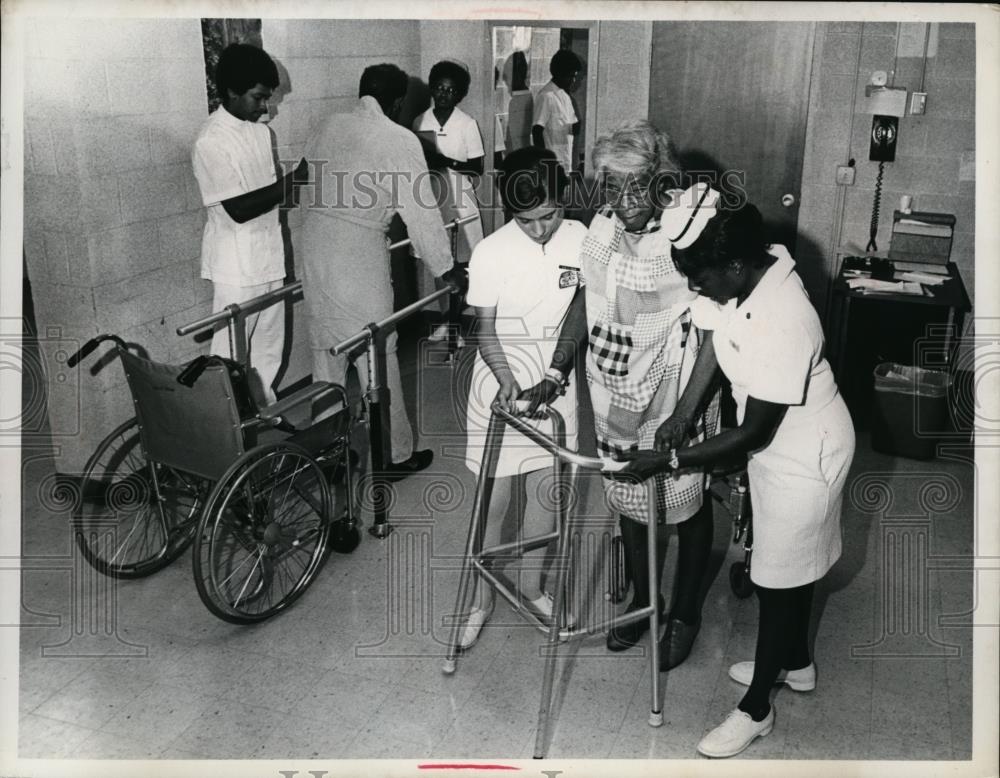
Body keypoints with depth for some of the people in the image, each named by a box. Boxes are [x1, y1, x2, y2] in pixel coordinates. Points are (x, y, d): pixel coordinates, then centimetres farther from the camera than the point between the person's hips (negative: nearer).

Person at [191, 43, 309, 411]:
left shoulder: (261, 131, 9)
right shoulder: (210, 142, -17)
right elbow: (238, 208, -21)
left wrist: (298, 184, -2)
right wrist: (292, 180, -22)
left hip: (269, 254, 8)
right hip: (236, 263, -8)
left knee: (269, 345, 16)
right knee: (231, 352, 3)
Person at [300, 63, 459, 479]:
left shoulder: (327, 126, 11)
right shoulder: (400, 140, -7)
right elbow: (421, 212, -7)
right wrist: (445, 269, 2)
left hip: (313, 245, 7)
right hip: (359, 255, -6)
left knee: (325, 350, 17)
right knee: (377, 355, 3)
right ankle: (394, 455, 15)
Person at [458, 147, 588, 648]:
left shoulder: (580, 241, -9)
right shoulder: (491, 253, -16)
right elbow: (485, 330, -10)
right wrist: (506, 378, -25)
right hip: (500, 390, -2)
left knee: (544, 491, 14)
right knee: (493, 500, 6)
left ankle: (531, 585, 36)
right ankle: (482, 600, 25)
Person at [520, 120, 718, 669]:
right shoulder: (603, 228, -4)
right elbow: (585, 301, 7)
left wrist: (684, 414, -26)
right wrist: (555, 373, 2)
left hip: (676, 400, -5)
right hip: (616, 396, 6)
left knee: (685, 504, 13)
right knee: (628, 497, 19)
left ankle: (685, 614, 35)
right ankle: (641, 600, 42)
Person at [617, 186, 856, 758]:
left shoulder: (783, 326, -37)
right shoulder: (743, 274, -14)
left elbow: (754, 433, -29)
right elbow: (714, 340, 3)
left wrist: (670, 460, -23)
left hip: (804, 452, -8)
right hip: (777, 442, 8)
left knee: (780, 575, 7)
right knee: (790, 561, 25)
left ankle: (756, 708, 26)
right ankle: (797, 662, 48)